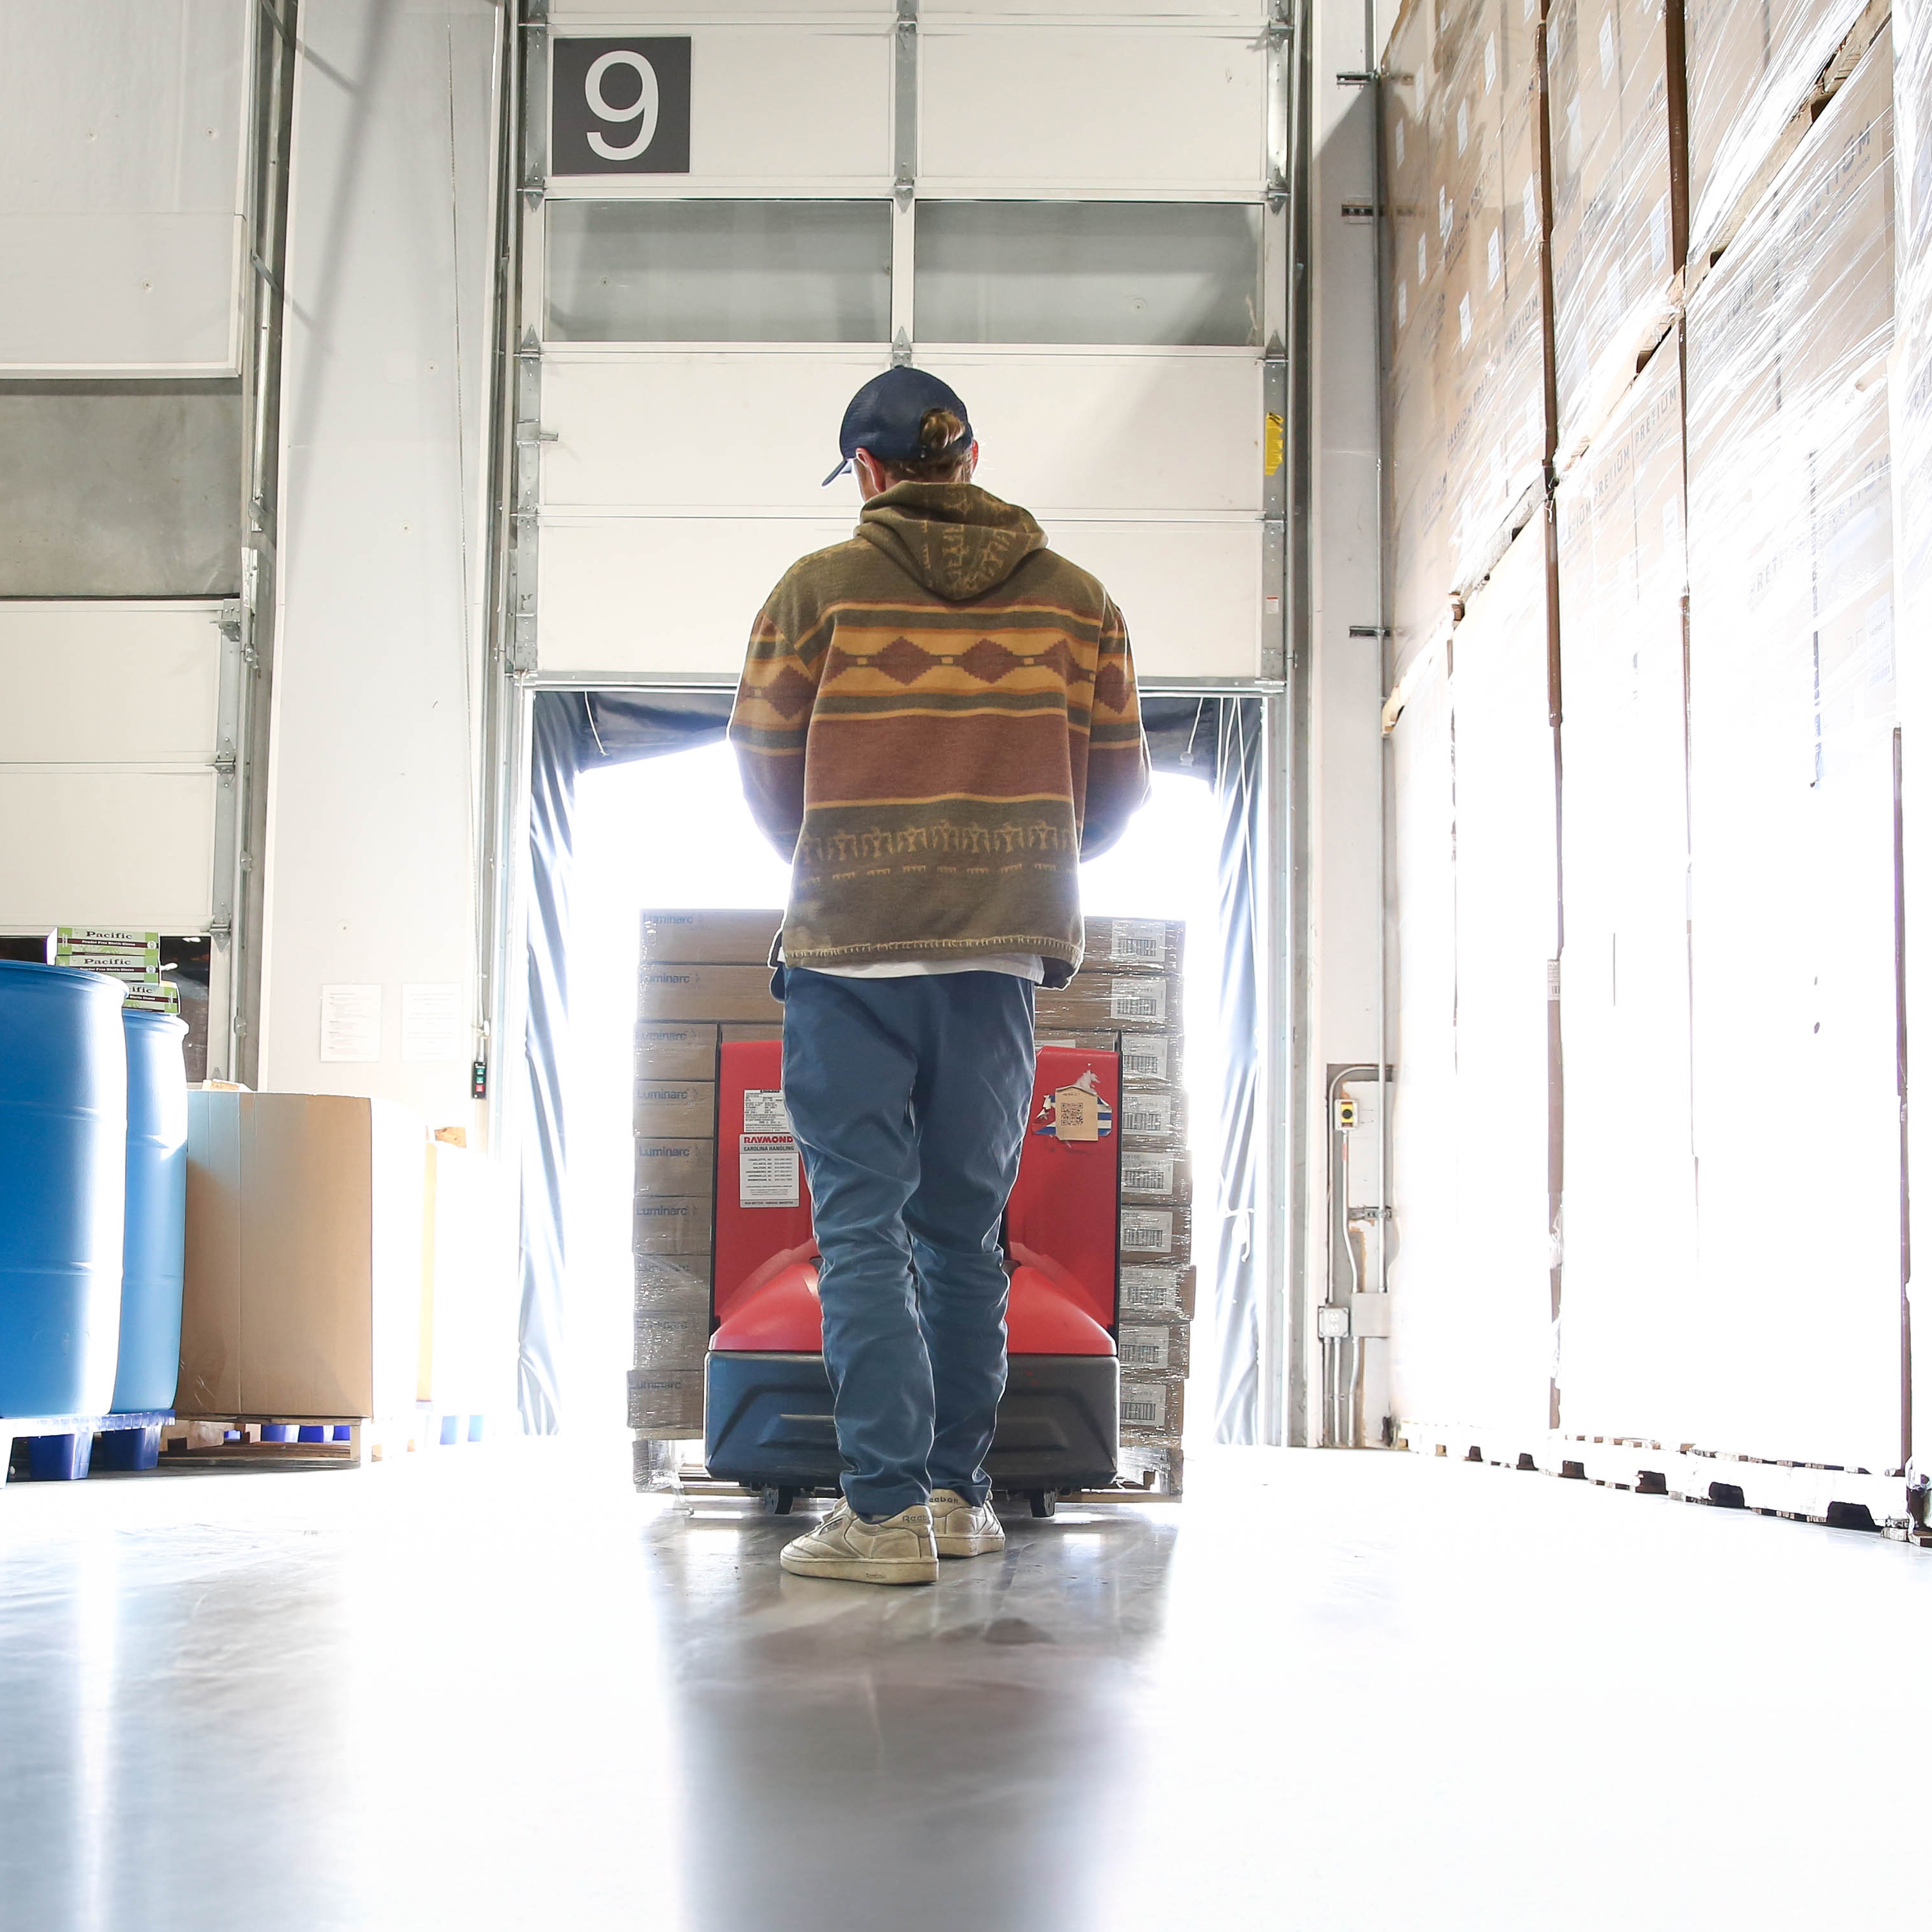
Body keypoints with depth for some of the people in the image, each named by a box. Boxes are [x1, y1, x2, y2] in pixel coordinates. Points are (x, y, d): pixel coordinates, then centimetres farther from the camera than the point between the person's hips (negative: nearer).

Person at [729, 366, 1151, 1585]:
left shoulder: (819, 587, -1)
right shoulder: (1075, 597, 7)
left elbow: (765, 769, 4)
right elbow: (1118, 786, 9)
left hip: (850, 948, -3)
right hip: (1001, 952, 3)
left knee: (863, 1229, 0)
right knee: (966, 1229, 13)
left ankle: (886, 1511, -5)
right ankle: (959, 1495, 17)